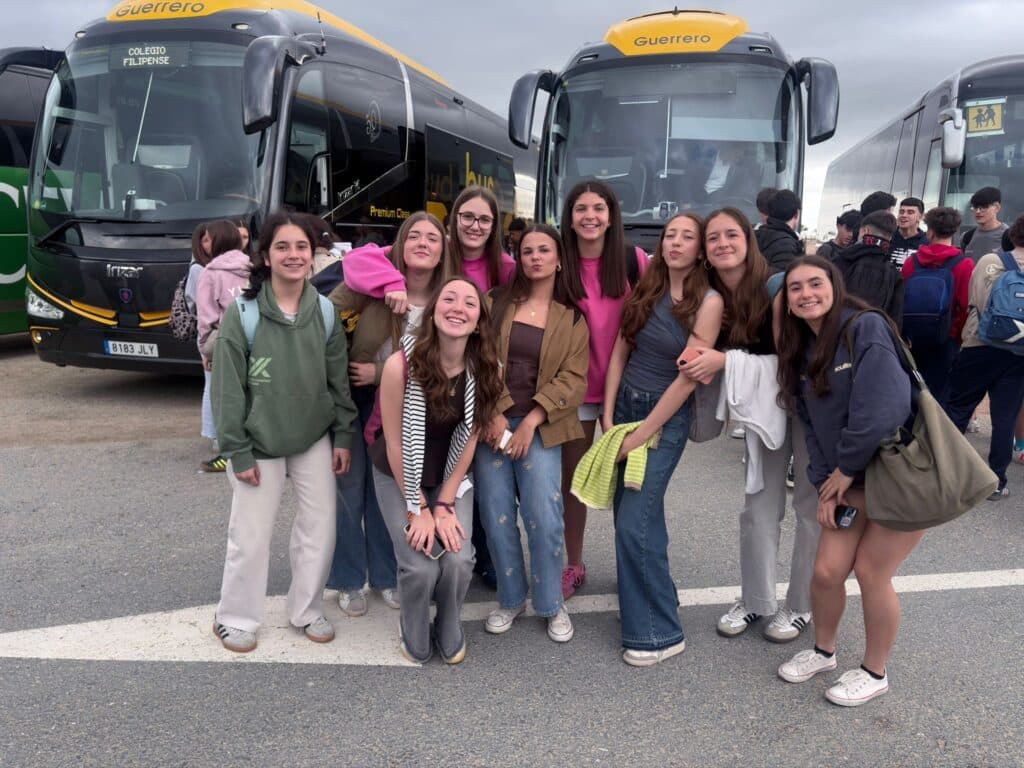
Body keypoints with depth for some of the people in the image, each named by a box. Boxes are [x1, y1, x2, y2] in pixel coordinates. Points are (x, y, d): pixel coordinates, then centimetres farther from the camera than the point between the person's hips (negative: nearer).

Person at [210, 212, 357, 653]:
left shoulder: (325, 312, -2)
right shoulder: (243, 313, -13)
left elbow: (339, 378, 4)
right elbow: (228, 387, -10)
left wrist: (343, 436, 2)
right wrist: (237, 450, -11)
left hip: (314, 439, 4)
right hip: (259, 443, -3)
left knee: (320, 528, 8)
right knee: (250, 536, 4)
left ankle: (307, 610, 29)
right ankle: (235, 618, 26)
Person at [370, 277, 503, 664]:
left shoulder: (486, 370, -16)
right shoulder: (401, 364, -27)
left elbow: (468, 439, -7)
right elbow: (395, 443, -17)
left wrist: (445, 504, -8)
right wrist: (418, 508, -12)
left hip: (453, 478, 3)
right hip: (399, 477, -2)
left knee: (459, 561, -14)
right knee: (420, 567, -14)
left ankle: (450, 633, 20)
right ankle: (414, 639, 19)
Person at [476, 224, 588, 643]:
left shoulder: (572, 317, 6)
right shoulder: (496, 302, 7)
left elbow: (573, 378, -2)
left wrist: (531, 421, -11)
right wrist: (493, 414, -11)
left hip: (539, 428, -1)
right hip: (491, 423, 1)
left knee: (544, 519, -5)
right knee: (496, 518, 4)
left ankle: (551, 604, 17)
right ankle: (510, 598, 24)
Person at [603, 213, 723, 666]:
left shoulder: (708, 301, -13)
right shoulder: (645, 289, 3)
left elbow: (688, 377, -16)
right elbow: (619, 352, 4)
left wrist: (640, 435, -14)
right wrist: (608, 415, -3)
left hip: (667, 417, -5)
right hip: (624, 405, 5)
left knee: (634, 522, -9)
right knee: (634, 512, 14)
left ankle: (660, 633, 5)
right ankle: (649, 591, 37)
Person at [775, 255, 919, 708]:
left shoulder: (867, 329, -17)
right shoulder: (801, 351, 6)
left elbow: (882, 411, -25)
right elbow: (812, 425, 5)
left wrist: (844, 469, -14)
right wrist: (824, 484, -5)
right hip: (850, 481, 6)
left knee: (871, 571, 0)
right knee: (826, 570, 2)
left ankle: (875, 673, 24)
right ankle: (823, 651, 30)